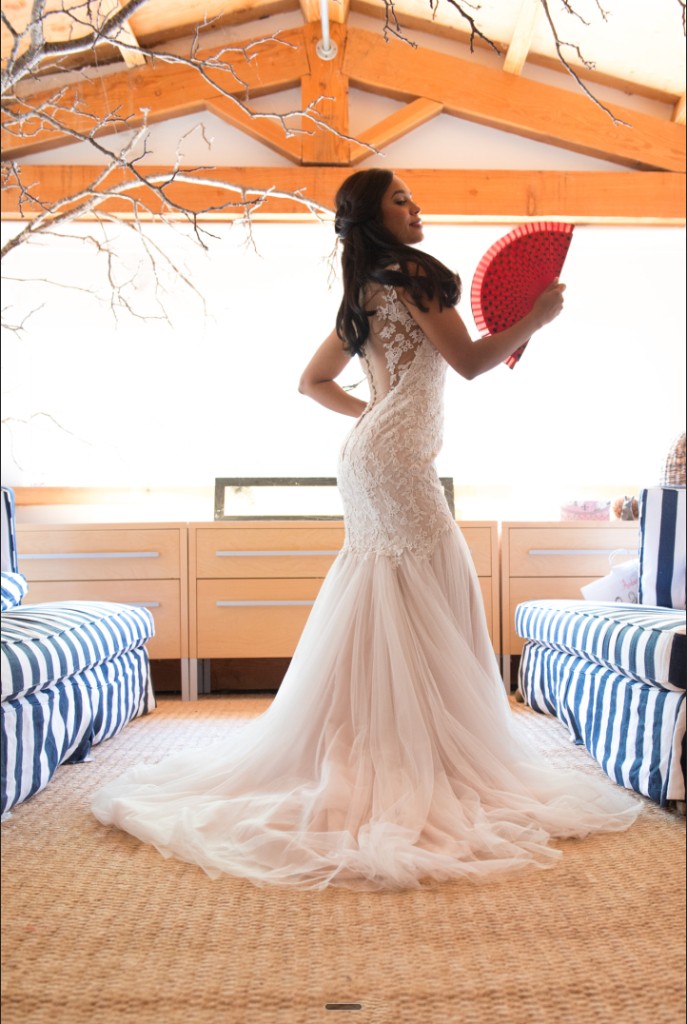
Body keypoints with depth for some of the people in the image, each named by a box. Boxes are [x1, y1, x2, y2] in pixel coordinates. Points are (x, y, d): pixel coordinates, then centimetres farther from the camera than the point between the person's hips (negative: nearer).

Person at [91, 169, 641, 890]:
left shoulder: (366, 292, 20)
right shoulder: (412, 272, -7)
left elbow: (312, 380, 25)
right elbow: (470, 361, -12)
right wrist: (535, 318, 0)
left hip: (371, 452, 9)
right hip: (397, 459, -9)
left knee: (383, 619, 12)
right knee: (433, 609, -5)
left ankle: (371, 763, 20)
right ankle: (430, 763, 1)